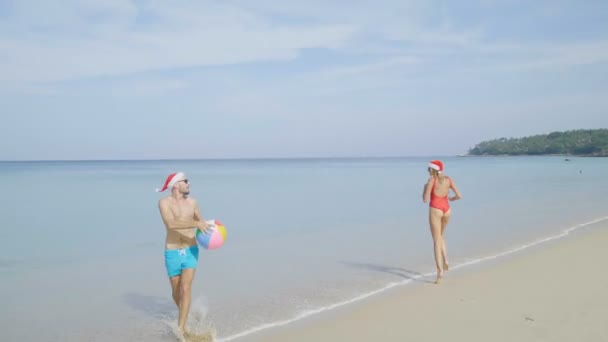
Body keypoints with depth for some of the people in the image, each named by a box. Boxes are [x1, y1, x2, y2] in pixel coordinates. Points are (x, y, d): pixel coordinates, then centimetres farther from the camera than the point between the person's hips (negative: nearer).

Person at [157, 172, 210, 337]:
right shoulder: (164, 202, -11)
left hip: (191, 252, 1)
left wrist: (208, 229, 0)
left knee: (186, 289, -10)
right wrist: (196, 224, -33)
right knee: (176, 292, 13)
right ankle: (183, 315, 41)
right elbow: (171, 224, -28)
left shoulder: (192, 202, 2)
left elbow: (200, 220, 20)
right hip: (172, 254, -1)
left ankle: (181, 328, -5)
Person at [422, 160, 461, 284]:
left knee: (436, 241, 0)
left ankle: (440, 270, -6)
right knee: (440, 236, 27)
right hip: (446, 209, 5)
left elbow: (425, 199, -10)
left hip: (435, 210, -5)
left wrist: (424, 188, 8)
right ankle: (445, 260, 10)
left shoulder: (431, 180, -9)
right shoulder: (449, 179, 4)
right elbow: (459, 196, 0)